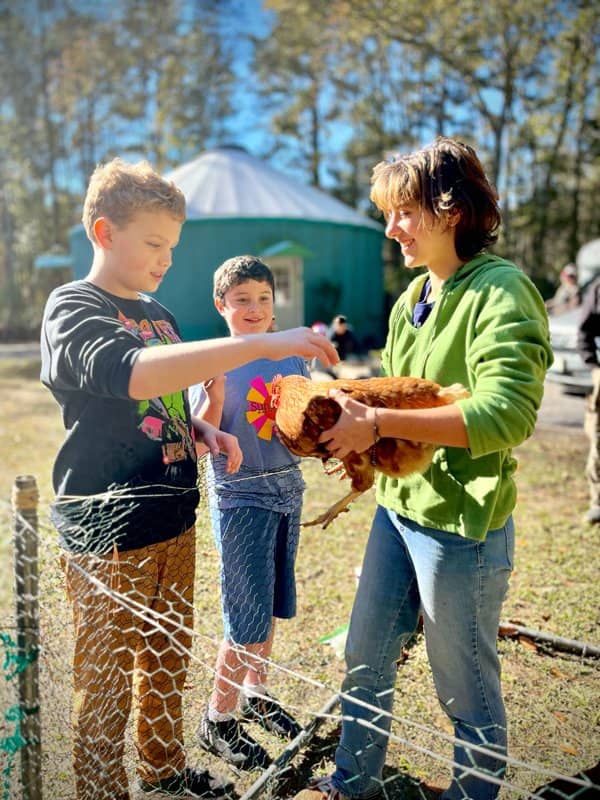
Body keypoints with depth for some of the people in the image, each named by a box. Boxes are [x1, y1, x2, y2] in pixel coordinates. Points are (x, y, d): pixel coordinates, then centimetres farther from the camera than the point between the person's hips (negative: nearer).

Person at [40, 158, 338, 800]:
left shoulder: (157, 313, 12)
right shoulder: (72, 307, -13)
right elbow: (132, 375, -34)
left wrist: (204, 431, 1)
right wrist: (262, 344, -39)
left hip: (172, 523, 8)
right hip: (107, 535, -7)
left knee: (168, 660, 21)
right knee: (107, 684, 7)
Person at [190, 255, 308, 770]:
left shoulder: (292, 358, 4)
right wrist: (215, 394, -27)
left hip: (287, 491, 6)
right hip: (241, 499, -5)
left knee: (271, 607, 18)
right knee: (250, 620, -1)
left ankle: (255, 693, 39)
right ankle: (217, 721, 20)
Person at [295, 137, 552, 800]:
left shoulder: (501, 293, -16)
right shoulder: (414, 295, 9)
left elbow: (506, 413, -27)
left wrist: (380, 423, -27)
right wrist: (350, 413, -2)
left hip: (461, 524, -8)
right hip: (397, 506, 8)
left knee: (465, 688, 11)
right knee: (365, 658, 21)